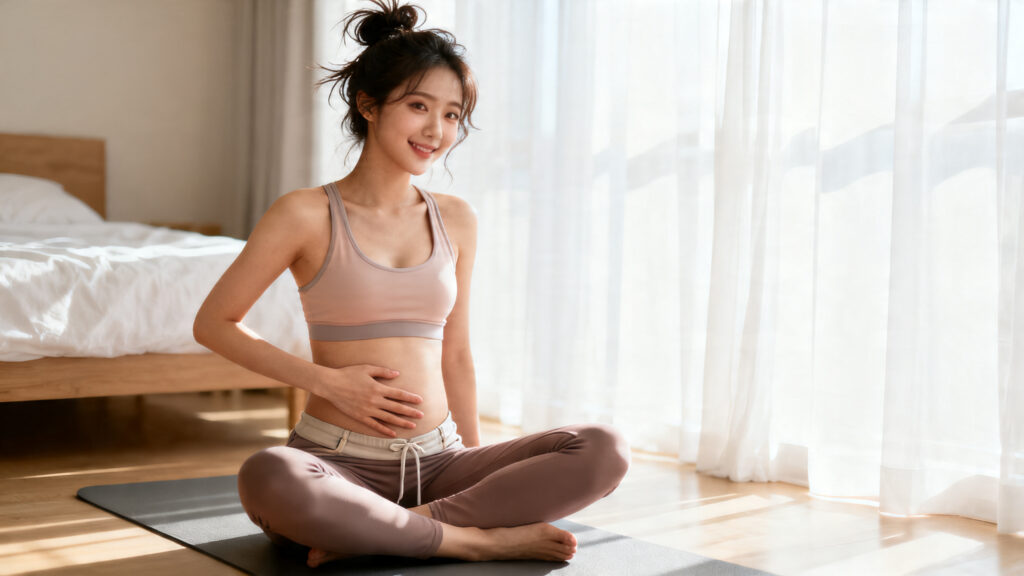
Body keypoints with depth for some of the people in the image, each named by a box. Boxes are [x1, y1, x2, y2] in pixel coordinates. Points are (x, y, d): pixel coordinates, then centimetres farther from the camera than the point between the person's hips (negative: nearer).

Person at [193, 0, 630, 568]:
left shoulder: (456, 220, 10)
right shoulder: (306, 215, -3)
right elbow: (213, 323, 2)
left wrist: (482, 469, 17)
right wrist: (329, 381, -7)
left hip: (437, 463, 4)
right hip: (339, 463, -4)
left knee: (605, 450, -18)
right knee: (266, 478, -39)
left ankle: (374, 533, -18)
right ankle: (477, 537, -21)